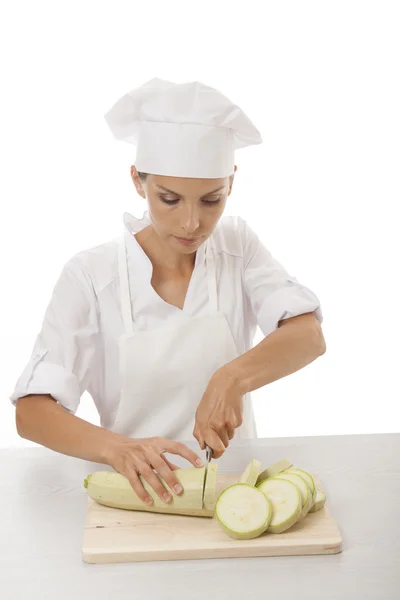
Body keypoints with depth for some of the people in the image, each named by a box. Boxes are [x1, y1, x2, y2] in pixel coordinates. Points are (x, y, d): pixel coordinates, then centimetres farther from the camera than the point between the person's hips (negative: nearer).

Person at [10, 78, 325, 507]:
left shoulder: (237, 246, 1)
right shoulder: (90, 276, -9)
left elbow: (309, 337, -9)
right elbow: (31, 412, -14)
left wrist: (234, 376, -28)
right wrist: (117, 448, -33)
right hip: (137, 493, -1)